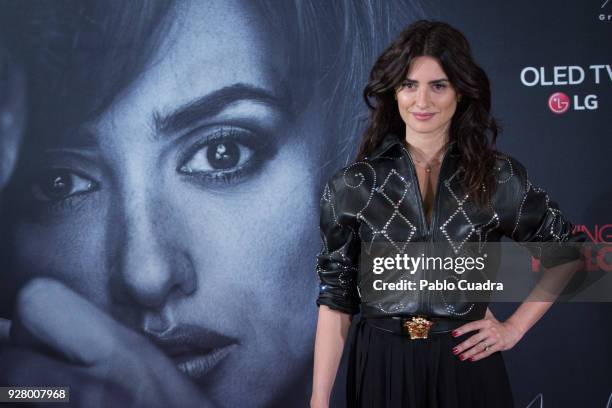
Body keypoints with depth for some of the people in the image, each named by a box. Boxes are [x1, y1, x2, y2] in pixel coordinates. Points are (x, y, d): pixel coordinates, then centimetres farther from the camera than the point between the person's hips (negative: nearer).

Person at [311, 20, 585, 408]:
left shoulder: (500, 177, -2)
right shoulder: (353, 185, -3)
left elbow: (570, 252, 10)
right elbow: (335, 298, -2)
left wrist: (514, 328, 3)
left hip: (467, 366, 0)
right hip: (381, 367, 0)